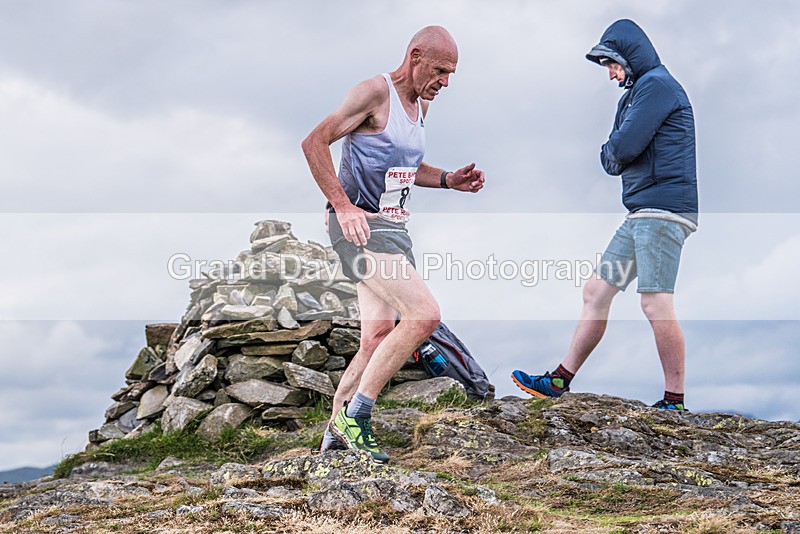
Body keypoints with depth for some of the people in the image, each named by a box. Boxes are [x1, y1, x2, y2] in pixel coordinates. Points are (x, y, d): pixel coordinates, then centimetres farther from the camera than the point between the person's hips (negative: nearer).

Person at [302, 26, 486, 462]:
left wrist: (449, 180, 11)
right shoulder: (375, 93, -11)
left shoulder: (420, 105, 17)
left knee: (377, 340, 7)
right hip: (361, 226, -9)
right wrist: (343, 206, -22)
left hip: (394, 229, 9)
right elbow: (314, 143, -14)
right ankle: (355, 414, -11)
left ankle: (336, 435, 17)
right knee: (424, 315, -19)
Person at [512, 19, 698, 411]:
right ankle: (560, 381, 15)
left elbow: (623, 147, -16)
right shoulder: (635, 93, 25)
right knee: (596, 291, 10)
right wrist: (614, 157, -2)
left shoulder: (656, 84, -7)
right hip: (641, 214, 11)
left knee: (656, 304, -12)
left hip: (665, 209, -11)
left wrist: (611, 153, 5)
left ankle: (674, 401, -6)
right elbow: (613, 159, 20)